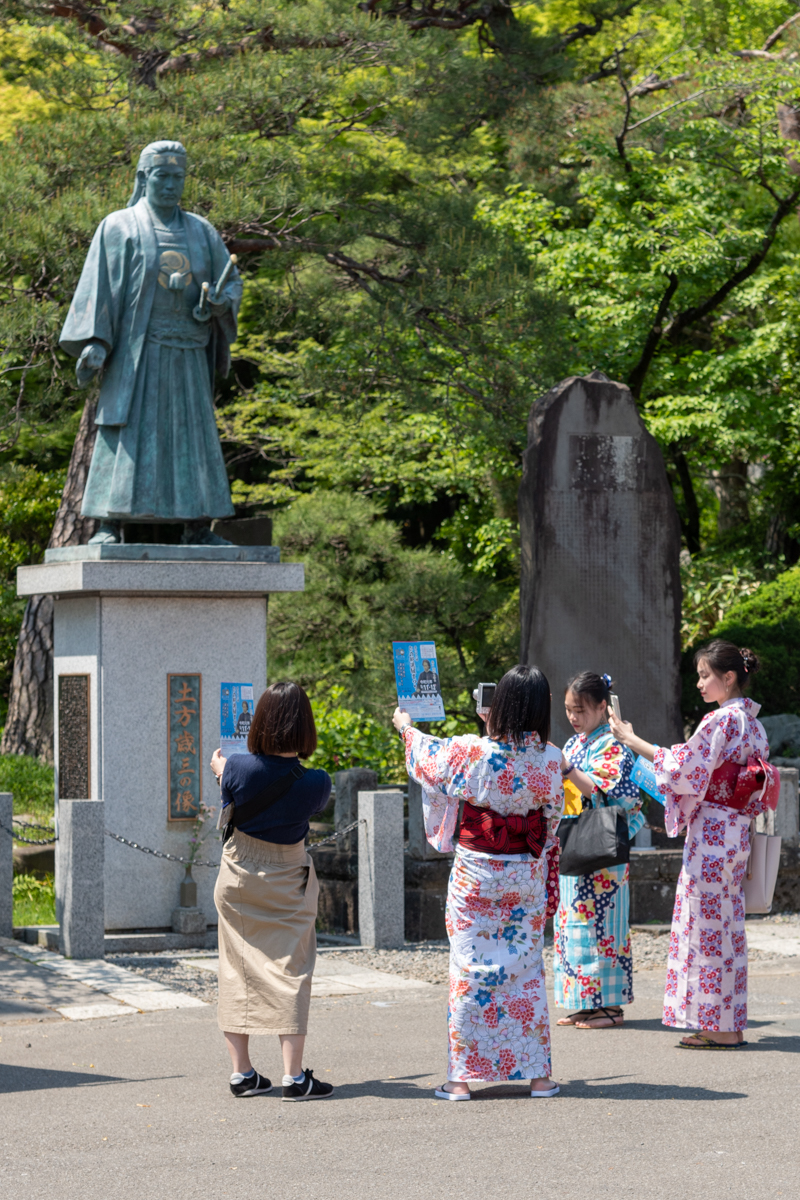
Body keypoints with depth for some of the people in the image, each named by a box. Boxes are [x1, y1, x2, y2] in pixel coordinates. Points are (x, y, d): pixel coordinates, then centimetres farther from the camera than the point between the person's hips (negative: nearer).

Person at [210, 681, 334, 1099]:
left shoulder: (237, 768, -18)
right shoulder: (315, 783, -18)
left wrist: (219, 768, 25)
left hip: (237, 877, 1)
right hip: (287, 881, -1)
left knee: (238, 971, 10)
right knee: (290, 971, 3)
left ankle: (241, 1072, 13)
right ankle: (294, 1076, -3)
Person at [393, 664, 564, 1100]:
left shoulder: (473, 752, -13)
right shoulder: (549, 758, -6)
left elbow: (428, 754, 7)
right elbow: (552, 820, 6)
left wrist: (406, 726, 26)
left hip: (476, 874, -3)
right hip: (528, 876, 3)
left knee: (470, 969, 3)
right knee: (527, 967, 10)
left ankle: (461, 1076, 5)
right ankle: (538, 1074, 12)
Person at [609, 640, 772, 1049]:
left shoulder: (721, 721, -14)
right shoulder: (751, 722, 13)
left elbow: (684, 768, -17)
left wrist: (632, 741, -14)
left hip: (712, 831, -9)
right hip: (736, 831, 9)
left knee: (708, 922, -5)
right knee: (725, 923, 11)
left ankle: (720, 1028, -4)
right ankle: (730, 1024, 14)